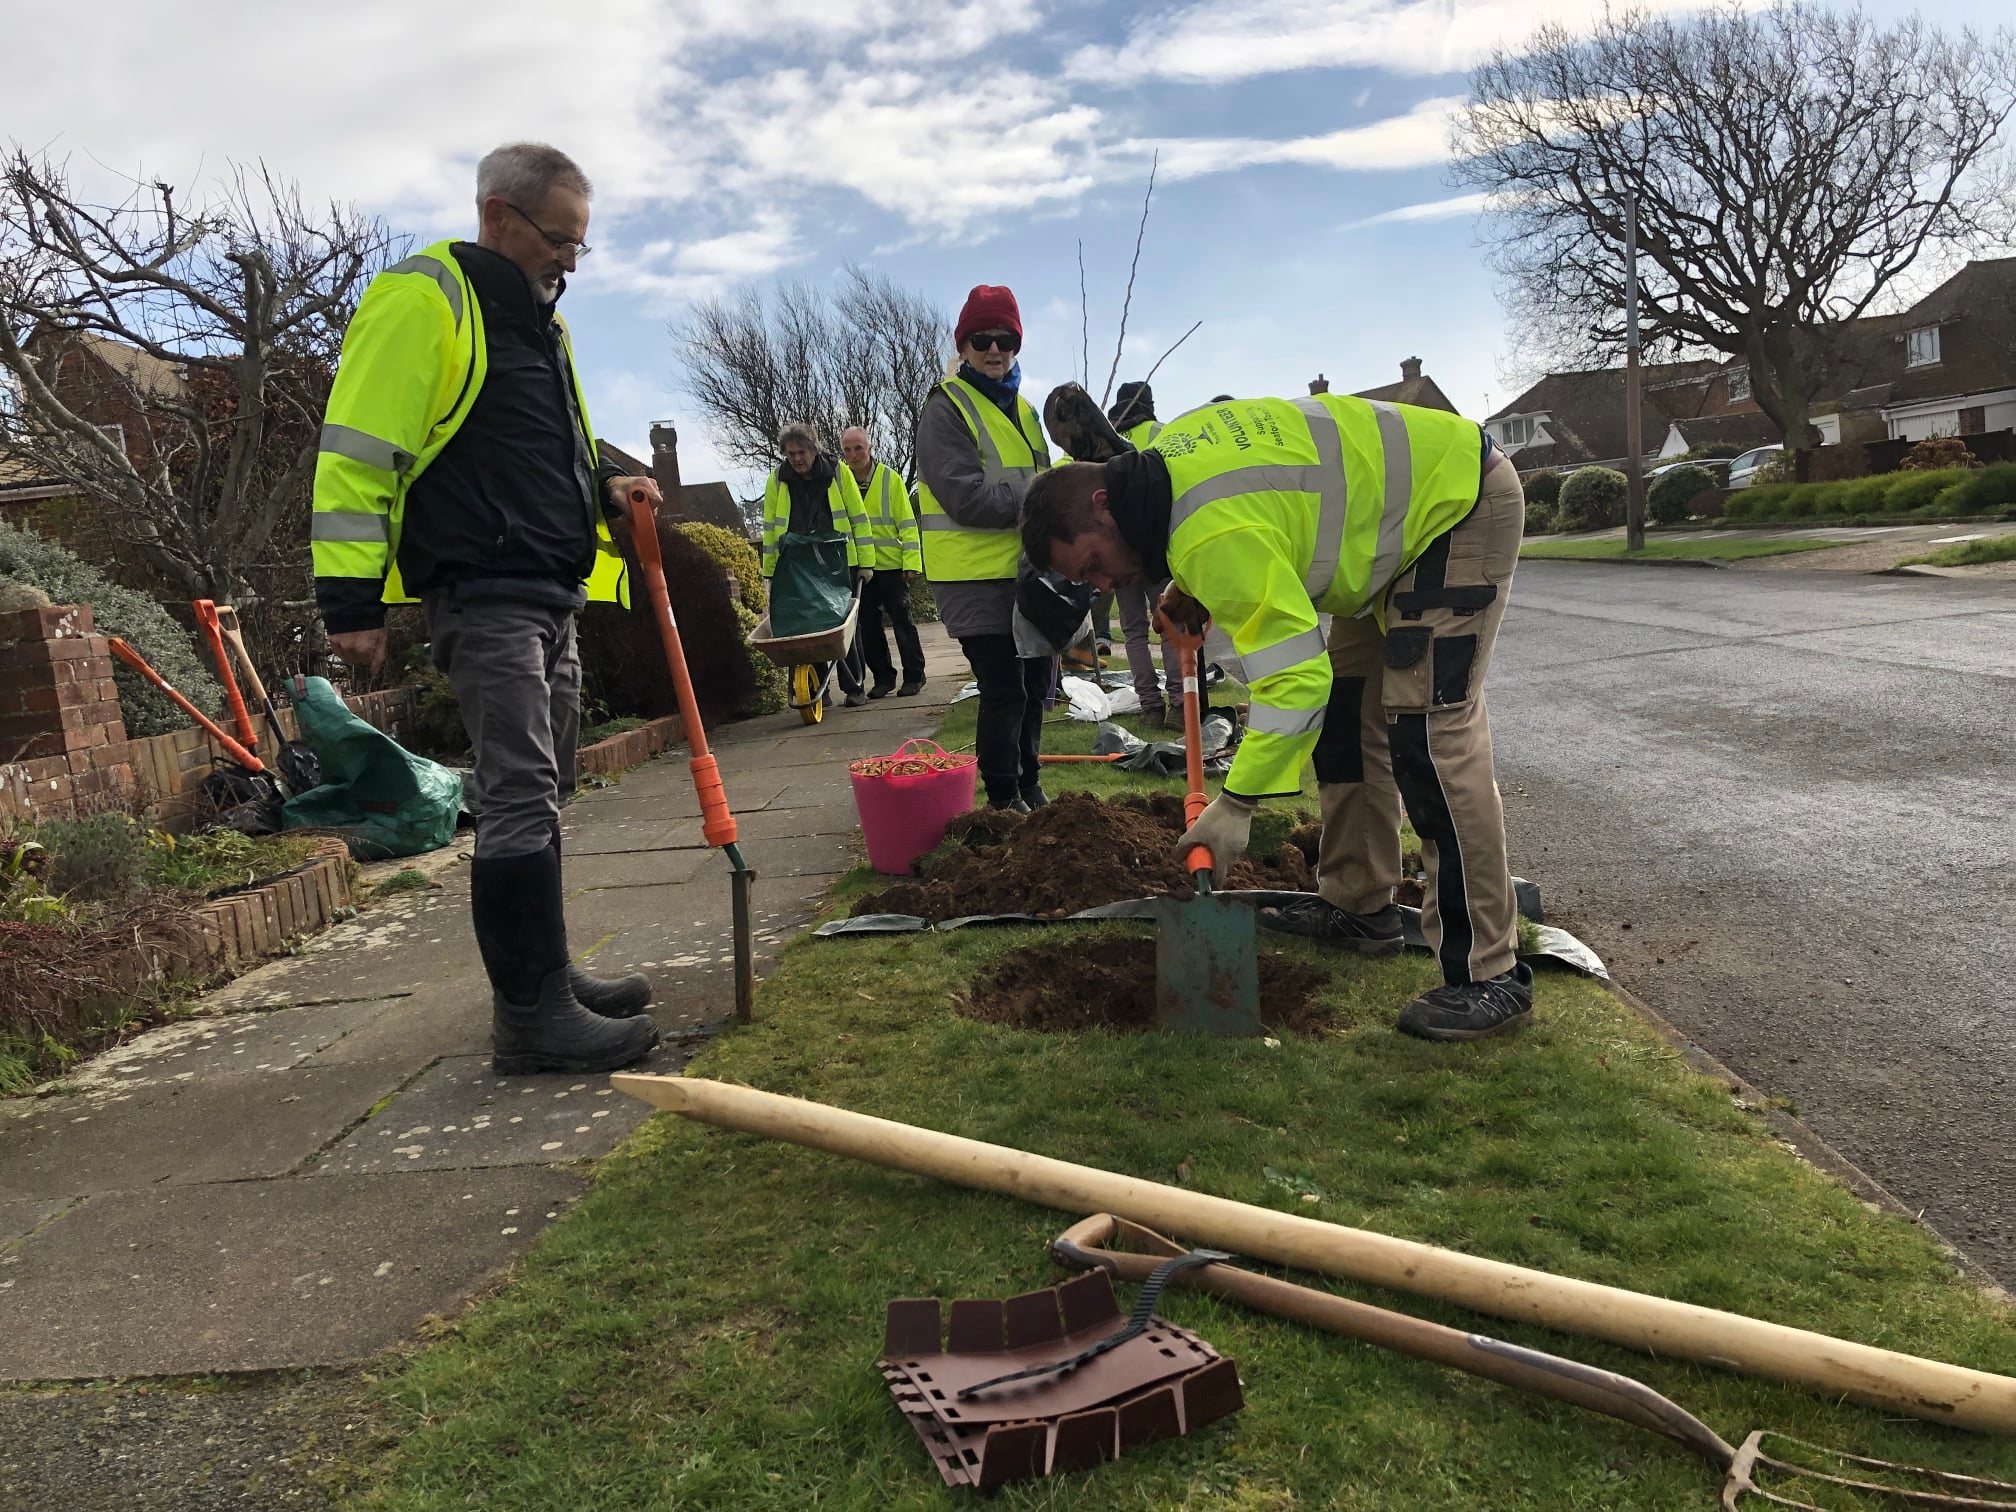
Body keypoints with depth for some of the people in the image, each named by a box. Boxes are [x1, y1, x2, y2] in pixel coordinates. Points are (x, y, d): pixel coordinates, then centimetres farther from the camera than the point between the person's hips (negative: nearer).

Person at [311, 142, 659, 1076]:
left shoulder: (538, 317, 21)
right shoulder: (421, 299, -8)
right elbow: (355, 453, -14)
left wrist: (603, 492, 11)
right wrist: (352, 601, -18)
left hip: (550, 594, 10)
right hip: (482, 597, -10)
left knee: (538, 796, 13)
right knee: (519, 798, -11)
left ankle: (542, 977, 24)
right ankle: (530, 1017, -5)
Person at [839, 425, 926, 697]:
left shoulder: (890, 478, -3)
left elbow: (907, 524, -3)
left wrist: (912, 562, -10)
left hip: (891, 565, -3)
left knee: (902, 621, 2)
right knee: (868, 626, 7)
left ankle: (914, 677, 12)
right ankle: (883, 678, 18)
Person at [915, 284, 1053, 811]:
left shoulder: (1022, 409, 17)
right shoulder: (946, 409, -7)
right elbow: (965, 497, -18)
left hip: (1026, 571, 8)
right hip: (977, 575, -8)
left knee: (1036, 682, 14)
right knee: (1004, 690, -5)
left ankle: (1029, 788, 30)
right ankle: (1003, 799, 10)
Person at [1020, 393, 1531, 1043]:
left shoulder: (1216, 535, -33)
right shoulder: (1163, 456, -2)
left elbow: (1294, 675, -34)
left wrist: (1237, 802, -29)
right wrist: (1192, 591, 8)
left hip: (1462, 501, -10)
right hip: (1400, 517, 10)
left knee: (1429, 730, -18)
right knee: (1345, 706, 11)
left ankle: (1488, 976, -14)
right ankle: (1359, 905, 20)